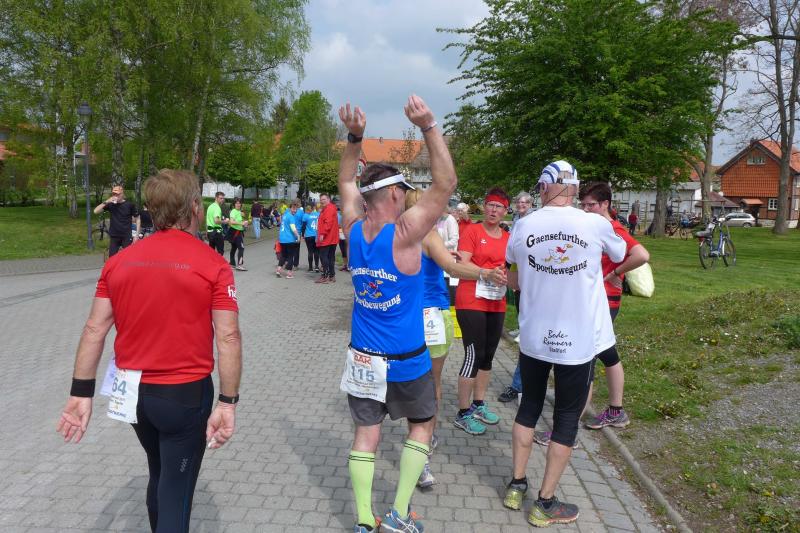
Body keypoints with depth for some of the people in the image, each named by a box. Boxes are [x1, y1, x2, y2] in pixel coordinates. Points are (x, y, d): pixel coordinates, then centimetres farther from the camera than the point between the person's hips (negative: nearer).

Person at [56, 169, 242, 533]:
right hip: (186, 394, -5)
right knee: (175, 493, 10)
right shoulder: (213, 265, -14)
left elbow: (94, 330, -1)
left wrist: (81, 393, 4)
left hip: (134, 391, 5)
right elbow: (228, 337, -17)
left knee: (160, 475, 28)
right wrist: (228, 403, -11)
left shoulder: (119, 261, -1)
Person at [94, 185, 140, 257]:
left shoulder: (130, 205, -6)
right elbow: (96, 211, -6)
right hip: (114, 236, 3)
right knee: (112, 258, 7)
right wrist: (106, 202, -18)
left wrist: (137, 234, -5)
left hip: (127, 237, -3)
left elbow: (137, 219, 0)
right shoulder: (111, 204, 0)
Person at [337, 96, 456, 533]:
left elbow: (347, 183, 11)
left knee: (366, 432, 11)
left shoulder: (353, 229, -5)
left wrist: (354, 137, 3)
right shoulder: (404, 232, -20)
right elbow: (445, 184, -19)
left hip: (362, 357, 4)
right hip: (405, 360, -4)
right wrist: (428, 126, -22)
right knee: (422, 424, 18)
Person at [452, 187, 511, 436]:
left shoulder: (508, 238, 9)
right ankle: (463, 413, 7)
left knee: (487, 356, 15)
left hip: (496, 305, 6)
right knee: (474, 355, -6)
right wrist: (487, 273, -23)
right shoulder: (471, 231, -6)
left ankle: (478, 405, 31)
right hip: (471, 302, -6)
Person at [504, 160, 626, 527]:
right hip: (578, 341, -2)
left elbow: (514, 279, 11)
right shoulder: (596, 225, -10)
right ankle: (545, 504, 18)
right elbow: (620, 255, 14)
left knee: (529, 407, 20)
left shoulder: (523, 226, -5)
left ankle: (516, 485, 29)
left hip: (533, 337, 2)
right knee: (567, 419, 10)